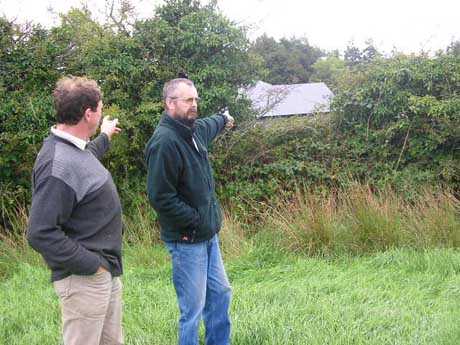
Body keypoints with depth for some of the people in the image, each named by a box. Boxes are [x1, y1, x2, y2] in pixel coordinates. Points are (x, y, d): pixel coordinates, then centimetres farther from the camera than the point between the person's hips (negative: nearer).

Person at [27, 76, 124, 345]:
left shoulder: (75, 149, 7)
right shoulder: (57, 166, -25)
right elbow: (41, 234, -27)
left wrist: (105, 137, 48)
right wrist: (91, 265, -22)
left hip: (108, 271, 10)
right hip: (85, 279, -10)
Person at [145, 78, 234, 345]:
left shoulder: (194, 131, 7)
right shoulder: (164, 142, -21)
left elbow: (208, 126, 34)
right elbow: (160, 197, -24)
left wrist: (224, 119, 54)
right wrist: (196, 220, -18)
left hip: (209, 235, 9)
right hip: (187, 240, -9)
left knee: (220, 293, 19)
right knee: (193, 308, -2)